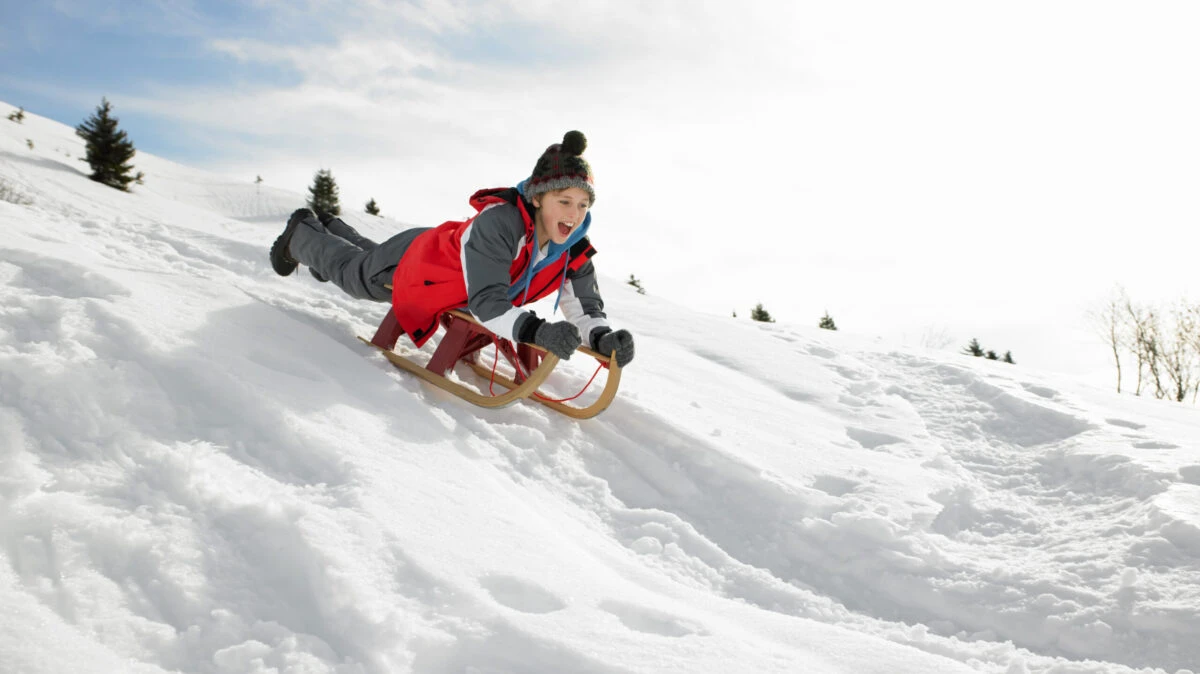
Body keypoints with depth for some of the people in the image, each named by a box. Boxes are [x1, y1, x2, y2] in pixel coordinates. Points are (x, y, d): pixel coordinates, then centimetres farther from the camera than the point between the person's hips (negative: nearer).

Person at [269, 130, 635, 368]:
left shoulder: (574, 251, -27)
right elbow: (487, 303, -52)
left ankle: (331, 228, 68)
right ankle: (302, 233, 58)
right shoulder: (499, 222, -46)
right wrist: (536, 331, -67)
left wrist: (604, 337, -47)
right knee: (351, 270, 27)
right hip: (412, 265, -6)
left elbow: (585, 308, -25)